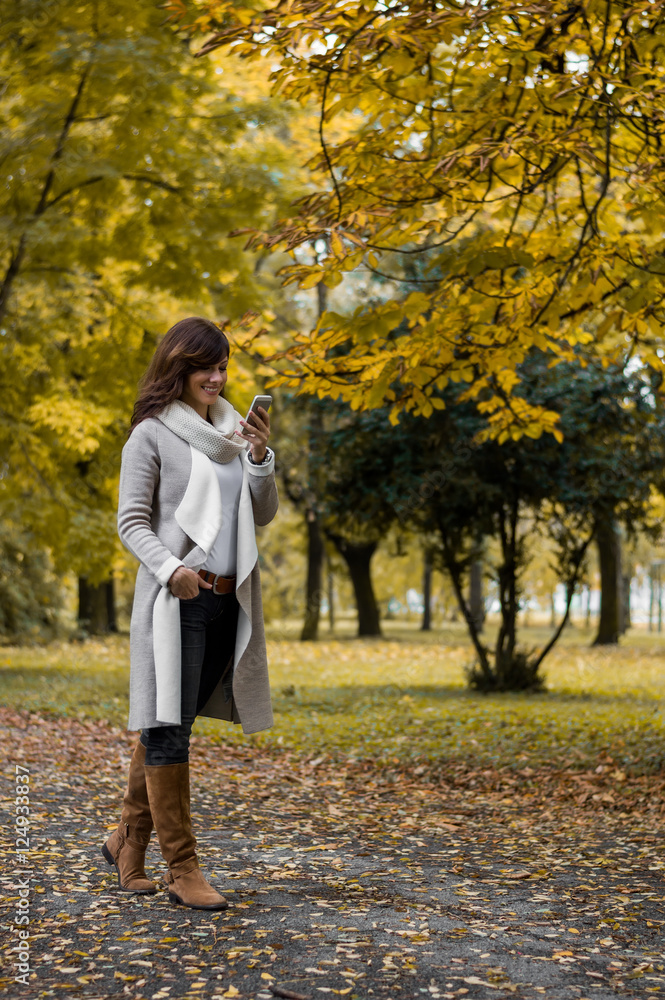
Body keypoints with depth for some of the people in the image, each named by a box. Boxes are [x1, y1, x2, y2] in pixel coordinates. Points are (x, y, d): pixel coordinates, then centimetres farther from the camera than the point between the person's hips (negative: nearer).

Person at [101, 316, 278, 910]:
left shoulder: (233, 429, 15)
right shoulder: (153, 434, -1)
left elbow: (264, 514, 12)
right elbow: (132, 521, -4)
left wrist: (260, 457, -4)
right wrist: (170, 569, -21)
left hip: (230, 600, 6)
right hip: (176, 601, -6)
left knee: (169, 726, 13)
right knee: (167, 728, -5)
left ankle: (129, 839, 27)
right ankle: (182, 868, 0)